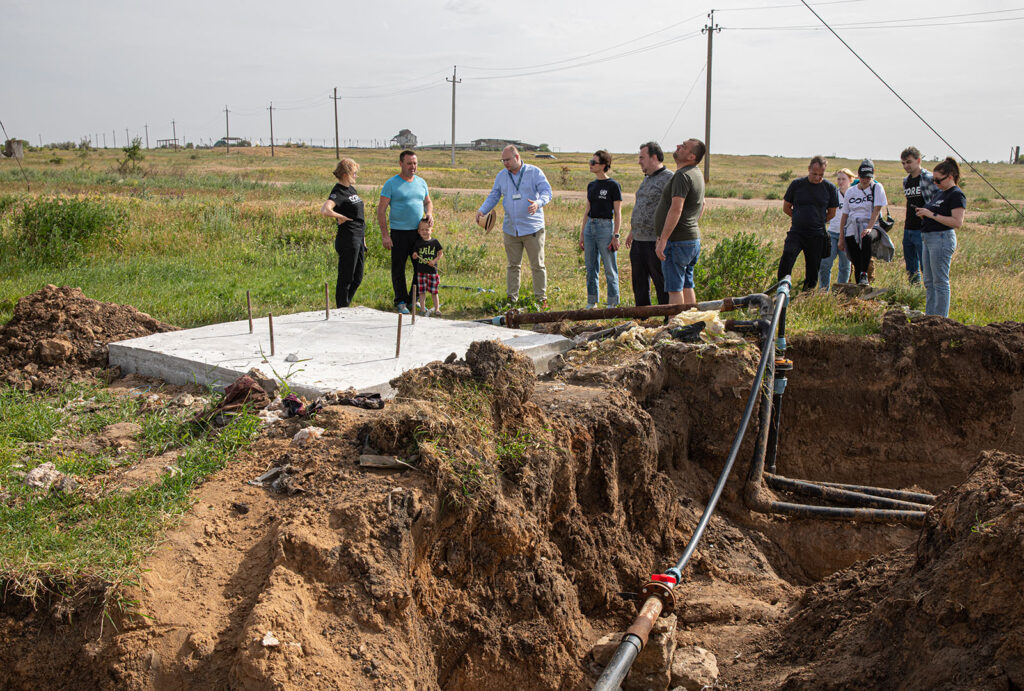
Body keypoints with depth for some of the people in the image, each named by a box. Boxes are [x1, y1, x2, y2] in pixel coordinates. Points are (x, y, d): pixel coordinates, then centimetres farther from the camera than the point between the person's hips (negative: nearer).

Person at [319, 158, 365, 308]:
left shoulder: (351, 189, 14)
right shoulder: (338, 192, -14)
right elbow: (324, 211, -32)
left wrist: (363, 237, 21)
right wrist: (341, 217, -17)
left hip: (358, 238, 9)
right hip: (348, 240, -9)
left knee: (357, 278, 15)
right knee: (346, 279, 0)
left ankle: (345, 308, 26)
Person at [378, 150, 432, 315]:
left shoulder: (421, 182, 11)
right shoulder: (391, 184, -4)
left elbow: (428, 202, 26)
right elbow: (381, 210, -6)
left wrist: (429, 213, 1)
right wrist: (384, 235, -13)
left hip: (419, 232, 5)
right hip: (399, 232, -5)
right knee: (398, 269, 1)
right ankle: (401, 302, 10)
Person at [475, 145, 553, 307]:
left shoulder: (535, 172, -2)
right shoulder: (501, 176, 10)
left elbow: (547, 191, -9)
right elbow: (493, 197, 12)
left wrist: (538, 203, -30)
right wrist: (482, 210, -6)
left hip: (532, 228, -4)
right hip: (510, 229, 4)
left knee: (537, 265, 1)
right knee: (513, 265, 8)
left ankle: (541, 298, 9)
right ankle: (512, 298, 14)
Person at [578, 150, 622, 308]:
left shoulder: (613, 185, -6)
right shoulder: (591, 185, 12)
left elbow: (618, 213, -7)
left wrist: (615, 236, -12)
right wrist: (582, 233, 14)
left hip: (605, 226, -6)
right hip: (590, 226, 6)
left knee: (610, 270, 1)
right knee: (591, 269, 10)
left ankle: (612, 304, 8)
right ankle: (591, 304, 18)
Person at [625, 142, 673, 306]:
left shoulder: (668, 178, -11)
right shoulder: (647, 179, 19)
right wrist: (632, 231, 27)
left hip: (655, 241, -9)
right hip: (638, 240, 9)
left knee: (662, 283, -3)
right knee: (639, 283, 14)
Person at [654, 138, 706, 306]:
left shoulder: (682, 175, -17)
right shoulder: (697, 174, 16)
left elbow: (676, 210, -25)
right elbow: (702, 206, 27)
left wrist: (663, 240, -25)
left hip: (677, 242, -10)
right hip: (693, 239, 10)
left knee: (674, 289, -7)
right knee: (687, 286, 13)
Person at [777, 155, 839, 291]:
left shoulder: (830, 188, 3)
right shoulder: (797, 184, 2)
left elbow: (832, 213, 13)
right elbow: (786, 208, 11)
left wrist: (818, 222, 12)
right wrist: (801, 220, 11)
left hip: (817, 235, 1)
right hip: (796, 232, -1)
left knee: (813, 268, 3)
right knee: (787, 257, -23)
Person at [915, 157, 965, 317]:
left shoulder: (956, 195, -12)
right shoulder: (939, 193, 17)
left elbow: (957, 222, -21)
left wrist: (932, 215, -20)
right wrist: (924, 214, 5)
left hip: (942, 239, -10)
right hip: (928, 238, 10)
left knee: (940, 282, -6)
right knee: (929, 281, 13)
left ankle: (941, 320, -2)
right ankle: (929, 316, 20)